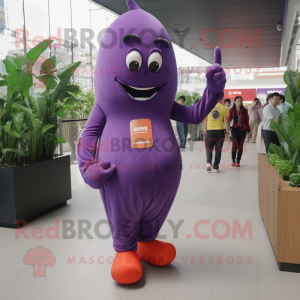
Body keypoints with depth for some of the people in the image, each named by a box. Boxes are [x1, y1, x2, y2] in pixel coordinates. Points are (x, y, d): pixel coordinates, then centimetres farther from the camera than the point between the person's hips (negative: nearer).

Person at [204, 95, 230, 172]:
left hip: (210, 131, 0)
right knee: (218, 149, 8)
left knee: (209, 148, 11)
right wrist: (227, 132, 4)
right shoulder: (224, 108, -2)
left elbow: (205, 120, 3)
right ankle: (215, 167, 10)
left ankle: (209, 162, -13)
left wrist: (205, 130, 11)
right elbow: (226, 121, -2)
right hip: (220, 131, 0)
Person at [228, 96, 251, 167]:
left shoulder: (245, 111, 6)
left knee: (240, 146, 3)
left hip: (242, 130, 2)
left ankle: (238, 161, 12)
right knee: (234, 145, -4)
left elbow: (247, 121, 9)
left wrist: (249, 130, 8)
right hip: (235, 129, -2)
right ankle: (233, 161, 11)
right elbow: (229, 120, -4)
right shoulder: (231, 110, 0)